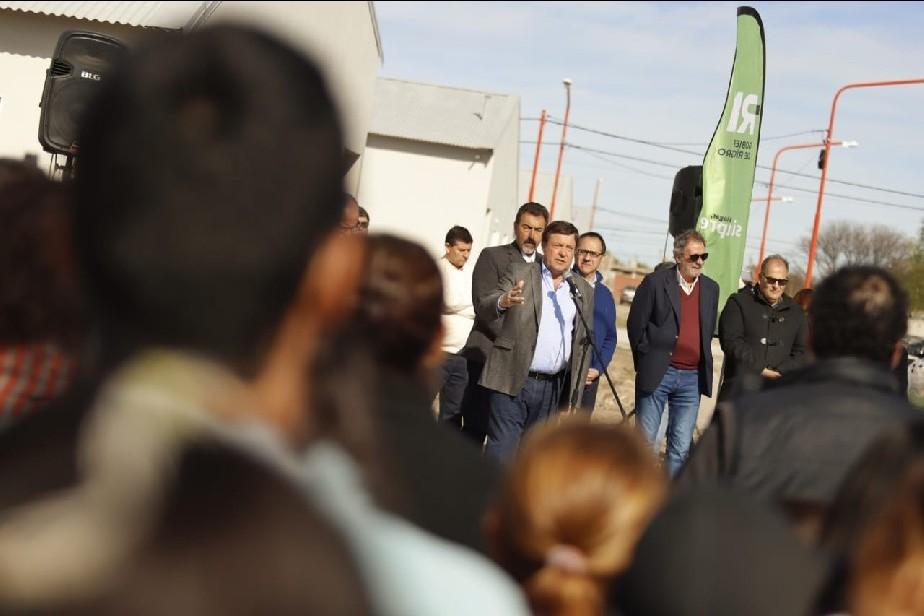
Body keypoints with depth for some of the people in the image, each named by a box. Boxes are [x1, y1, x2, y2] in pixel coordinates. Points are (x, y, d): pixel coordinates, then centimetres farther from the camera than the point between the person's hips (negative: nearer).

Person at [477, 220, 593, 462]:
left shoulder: (583, 290, 12)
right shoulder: (520, 273, 1)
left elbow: (584, 342, 16)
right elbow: (482, 308, -10)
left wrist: (576, 389, 10)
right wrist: (503, 302, -33)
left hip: (553, 388, 4)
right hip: (513, 382, -4)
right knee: (501, 453, -7)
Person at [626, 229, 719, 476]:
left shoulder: (711, 288, 10)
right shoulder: (655, 282, -5)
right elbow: (635, 324, -2)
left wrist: (703, 364, 11)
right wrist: (647, 361, 1)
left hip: (692, 378, 4)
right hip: (657, 373, -4)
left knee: (681, 446, 5)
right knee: (645, 440, 2)